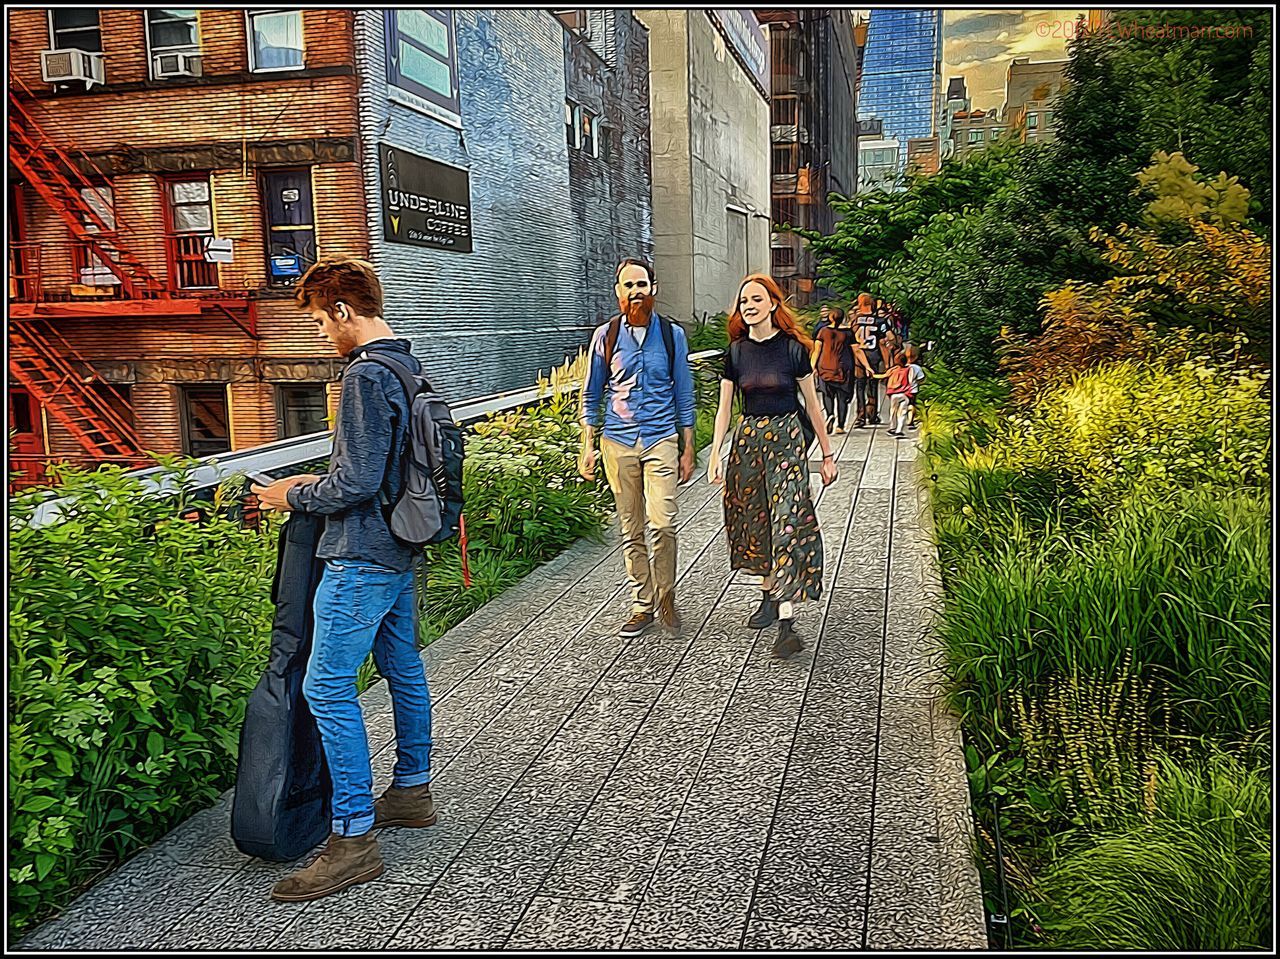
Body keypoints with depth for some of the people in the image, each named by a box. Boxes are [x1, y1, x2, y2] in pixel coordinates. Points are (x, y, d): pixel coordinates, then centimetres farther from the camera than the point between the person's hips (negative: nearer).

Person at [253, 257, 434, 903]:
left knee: (327, 687, -6)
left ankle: (353, 838, -2)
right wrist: (323, 482, 18)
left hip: (361, 557, -10)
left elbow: (356, 483, -21)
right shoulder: (408, 367, 12)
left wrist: (295, 496, -5)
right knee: (402, 668, 18)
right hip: (399, 550, 11)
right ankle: (412, 790, 32)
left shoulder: (365, 376, -19)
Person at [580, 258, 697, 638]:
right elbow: (591, 395, 10)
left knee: (663, 523, -14)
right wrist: (587, 446, 3)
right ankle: (642, 606, 17)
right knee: (631, 531, 6)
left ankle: (666, 596, 9)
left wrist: (688, 448, 6)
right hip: (618, 442, 1)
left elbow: (684, 394, 8)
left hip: (660, 440, -1)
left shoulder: (672, 334, 4)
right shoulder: (605, 335, 4)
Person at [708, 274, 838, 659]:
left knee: (787, 522, -10)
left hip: (786, 439, -4)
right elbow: (724, 407, 6)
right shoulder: (736, 350, 4)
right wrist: (715, 456, -1)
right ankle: (769, 595, 28)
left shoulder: (792, 347, -5)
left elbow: (812, 403, 1)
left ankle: (786, 622, -11)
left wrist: (827, 455, 5)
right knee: (755, 521, 9)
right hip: (747, 438, 4)